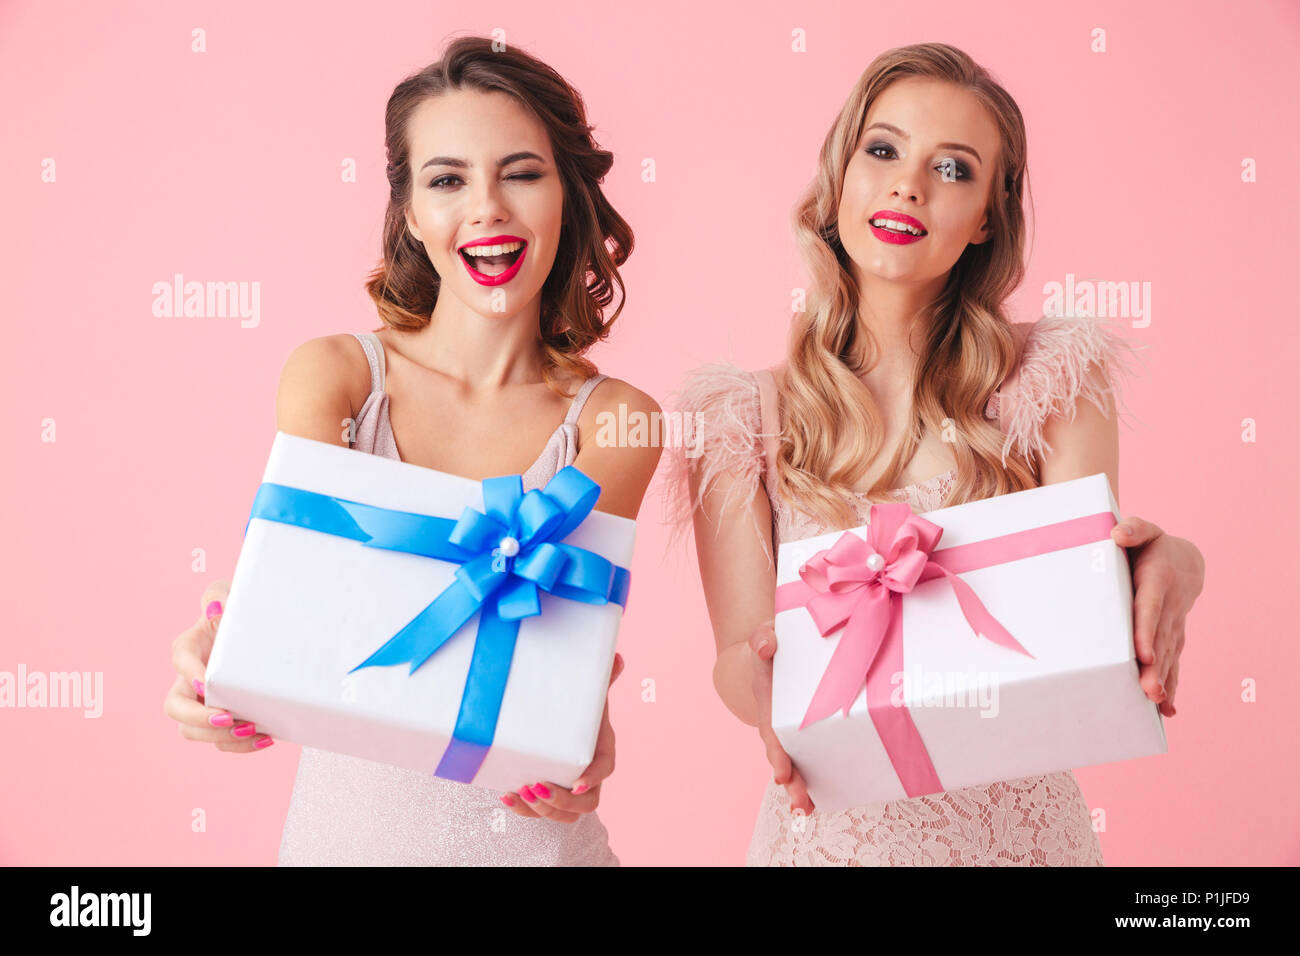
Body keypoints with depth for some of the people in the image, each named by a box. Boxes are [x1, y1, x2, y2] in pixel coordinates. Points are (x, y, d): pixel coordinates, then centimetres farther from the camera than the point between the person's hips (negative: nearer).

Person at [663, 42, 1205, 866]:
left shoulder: (1054, 380, -2)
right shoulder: (746, 418, -4)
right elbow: (738, 650, -10)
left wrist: (1164, 565, -33)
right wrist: (759, 680, -33)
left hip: (1020, 818, 1)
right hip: (830, 822, 0)